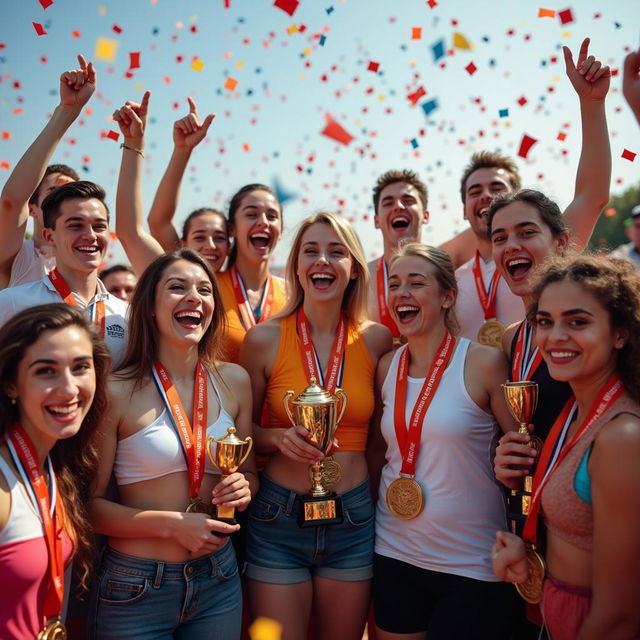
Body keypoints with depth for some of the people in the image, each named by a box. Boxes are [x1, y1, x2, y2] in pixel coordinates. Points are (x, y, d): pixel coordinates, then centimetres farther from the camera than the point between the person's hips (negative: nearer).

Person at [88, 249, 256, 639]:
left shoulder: (234, 380, -1)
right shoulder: (117, 392, -14)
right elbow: (90, 503, -10)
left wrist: (243, 488, -11)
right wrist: (172, 524, -19)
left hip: (219, 580, 4)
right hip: (137, 589, -4)